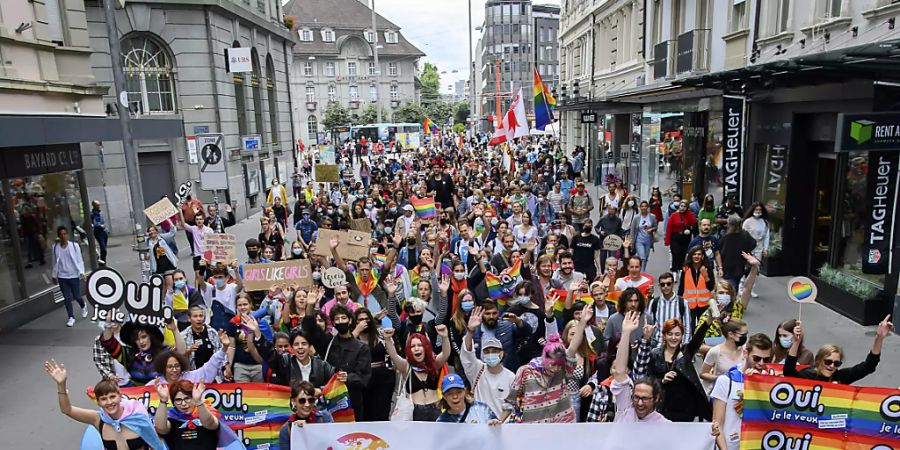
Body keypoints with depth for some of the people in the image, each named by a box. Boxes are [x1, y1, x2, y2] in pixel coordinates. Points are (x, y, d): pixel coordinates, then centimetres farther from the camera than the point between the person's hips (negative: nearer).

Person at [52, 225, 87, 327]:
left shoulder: (74, 246, -7)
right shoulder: (55, 247, -1)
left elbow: (80, 260, -4)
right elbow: (55, 262, 8)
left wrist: (81, 272, -11)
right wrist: (54, 275, 11)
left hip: (74, 276, -2)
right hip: (62, 277, 2)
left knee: (76, 296, 5)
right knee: (67, 298, 4)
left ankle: (83, 306, 37)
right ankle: (71, 317, 13)